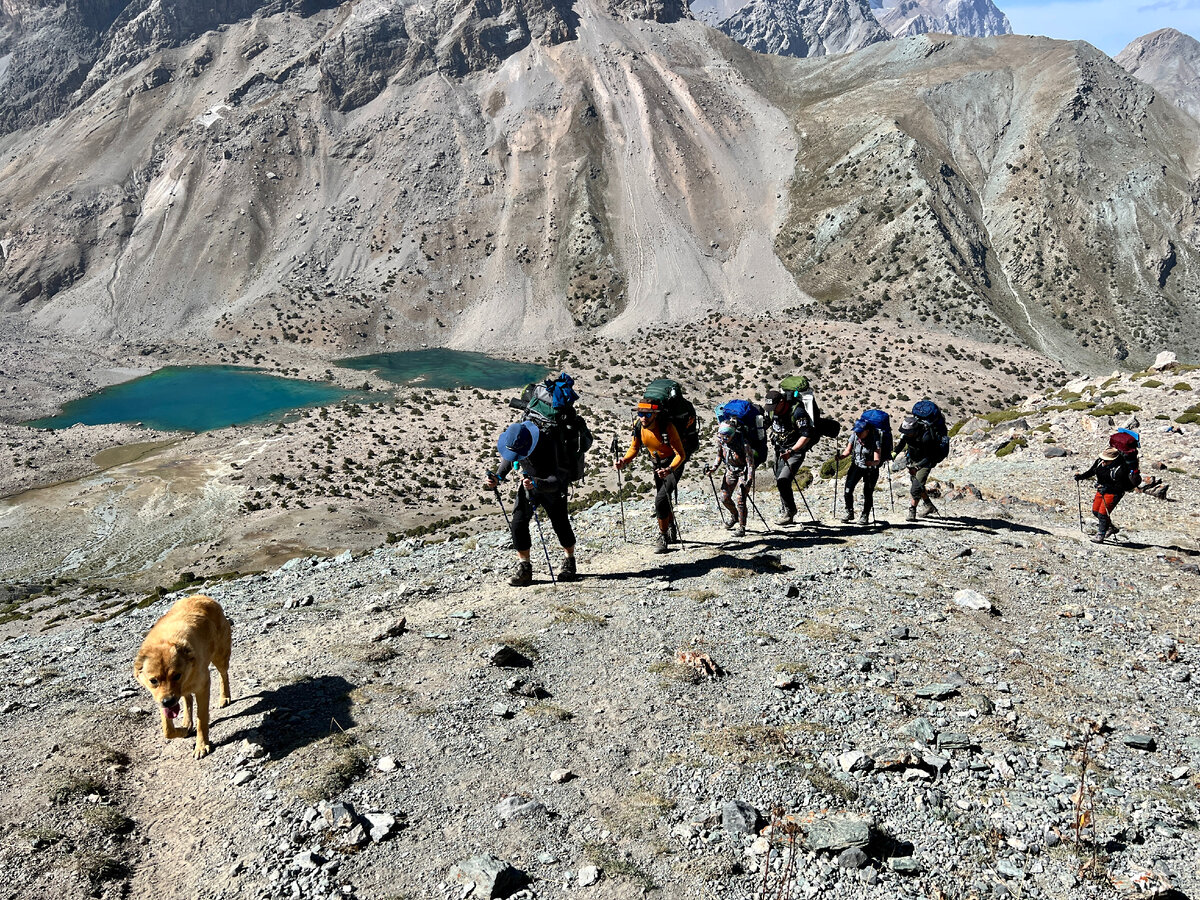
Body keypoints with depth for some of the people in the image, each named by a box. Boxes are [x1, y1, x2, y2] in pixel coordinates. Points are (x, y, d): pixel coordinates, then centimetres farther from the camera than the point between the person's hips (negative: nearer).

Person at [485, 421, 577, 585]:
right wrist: (497, 478, -17)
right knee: (518, 522, -11)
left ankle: (570, 562, 23)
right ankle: (524, 568, 0)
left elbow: (555, 481, -43)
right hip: (528, 485, 4)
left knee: (560, 524, -3)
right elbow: (507, 460, 2)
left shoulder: (547, 446, -38)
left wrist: (535, 484, -61)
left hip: (552, 488, -4)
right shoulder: (512, 441, -21)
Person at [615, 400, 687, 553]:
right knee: (663, 501, 19)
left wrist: (669, 469, -48)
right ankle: (672, 530, 45)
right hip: (657, 465, 6)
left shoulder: (667, 427, -31)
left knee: (661, 499, -20)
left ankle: (663, 537, -4)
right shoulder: (638, 426, -14)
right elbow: (634, 448, 1)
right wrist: (624, 461, -19)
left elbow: (680, 454, -31)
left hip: (674, 464, -6)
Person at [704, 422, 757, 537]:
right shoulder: (720, 440, -12)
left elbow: (750, 463, -23)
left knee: (740, 498, -14)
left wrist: (749, 481, -28)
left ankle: (741, 527, -4)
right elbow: (719, 456, 7)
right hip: (730, 470, 6)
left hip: (743, 471, -6)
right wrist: (713, 468, -6)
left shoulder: (743, 443, -29)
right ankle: (734, 515, 35)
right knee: (724, 497, 5)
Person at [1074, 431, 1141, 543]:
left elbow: (1120, 487, -27)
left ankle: (1100, 535, 0)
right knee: (1095, 511, 11)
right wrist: (1081, 476, -5)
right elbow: (1092, 471, 7)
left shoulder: (1121, 470, -28)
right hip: (1102, 489, 8)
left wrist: (1106, 489, -34)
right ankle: (1111, 528, 31)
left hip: (1114, 492, -8)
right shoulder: (1100, 461, -8)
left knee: (1103, 513, -12)